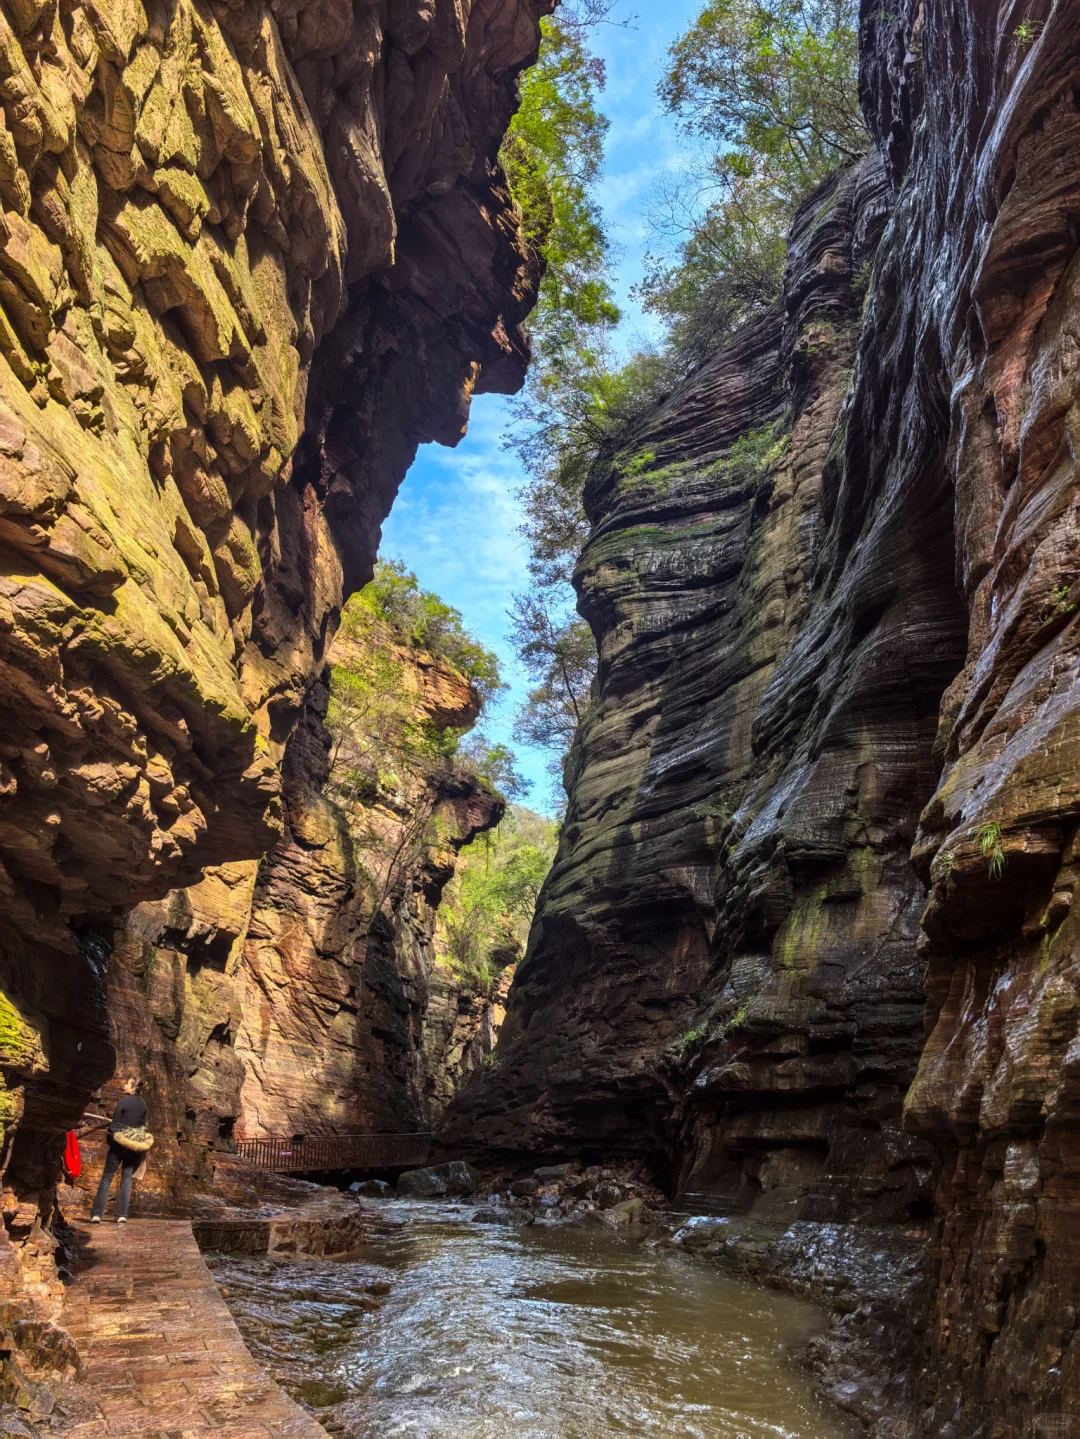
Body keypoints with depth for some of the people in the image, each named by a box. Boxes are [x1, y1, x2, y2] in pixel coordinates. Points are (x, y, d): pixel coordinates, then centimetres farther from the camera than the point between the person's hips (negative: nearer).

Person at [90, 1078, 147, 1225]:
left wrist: (110, 1139, 1)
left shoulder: (123, 1100, -10)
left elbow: (115, 1122, -9)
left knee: (107, 1178, 2)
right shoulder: (143, 1104, 7)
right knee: (127, 1178, 5)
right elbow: (143, 1125, 11)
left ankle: (97, 1214, -2)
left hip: (120, 1142, -5)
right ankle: (122, 1215, -2)